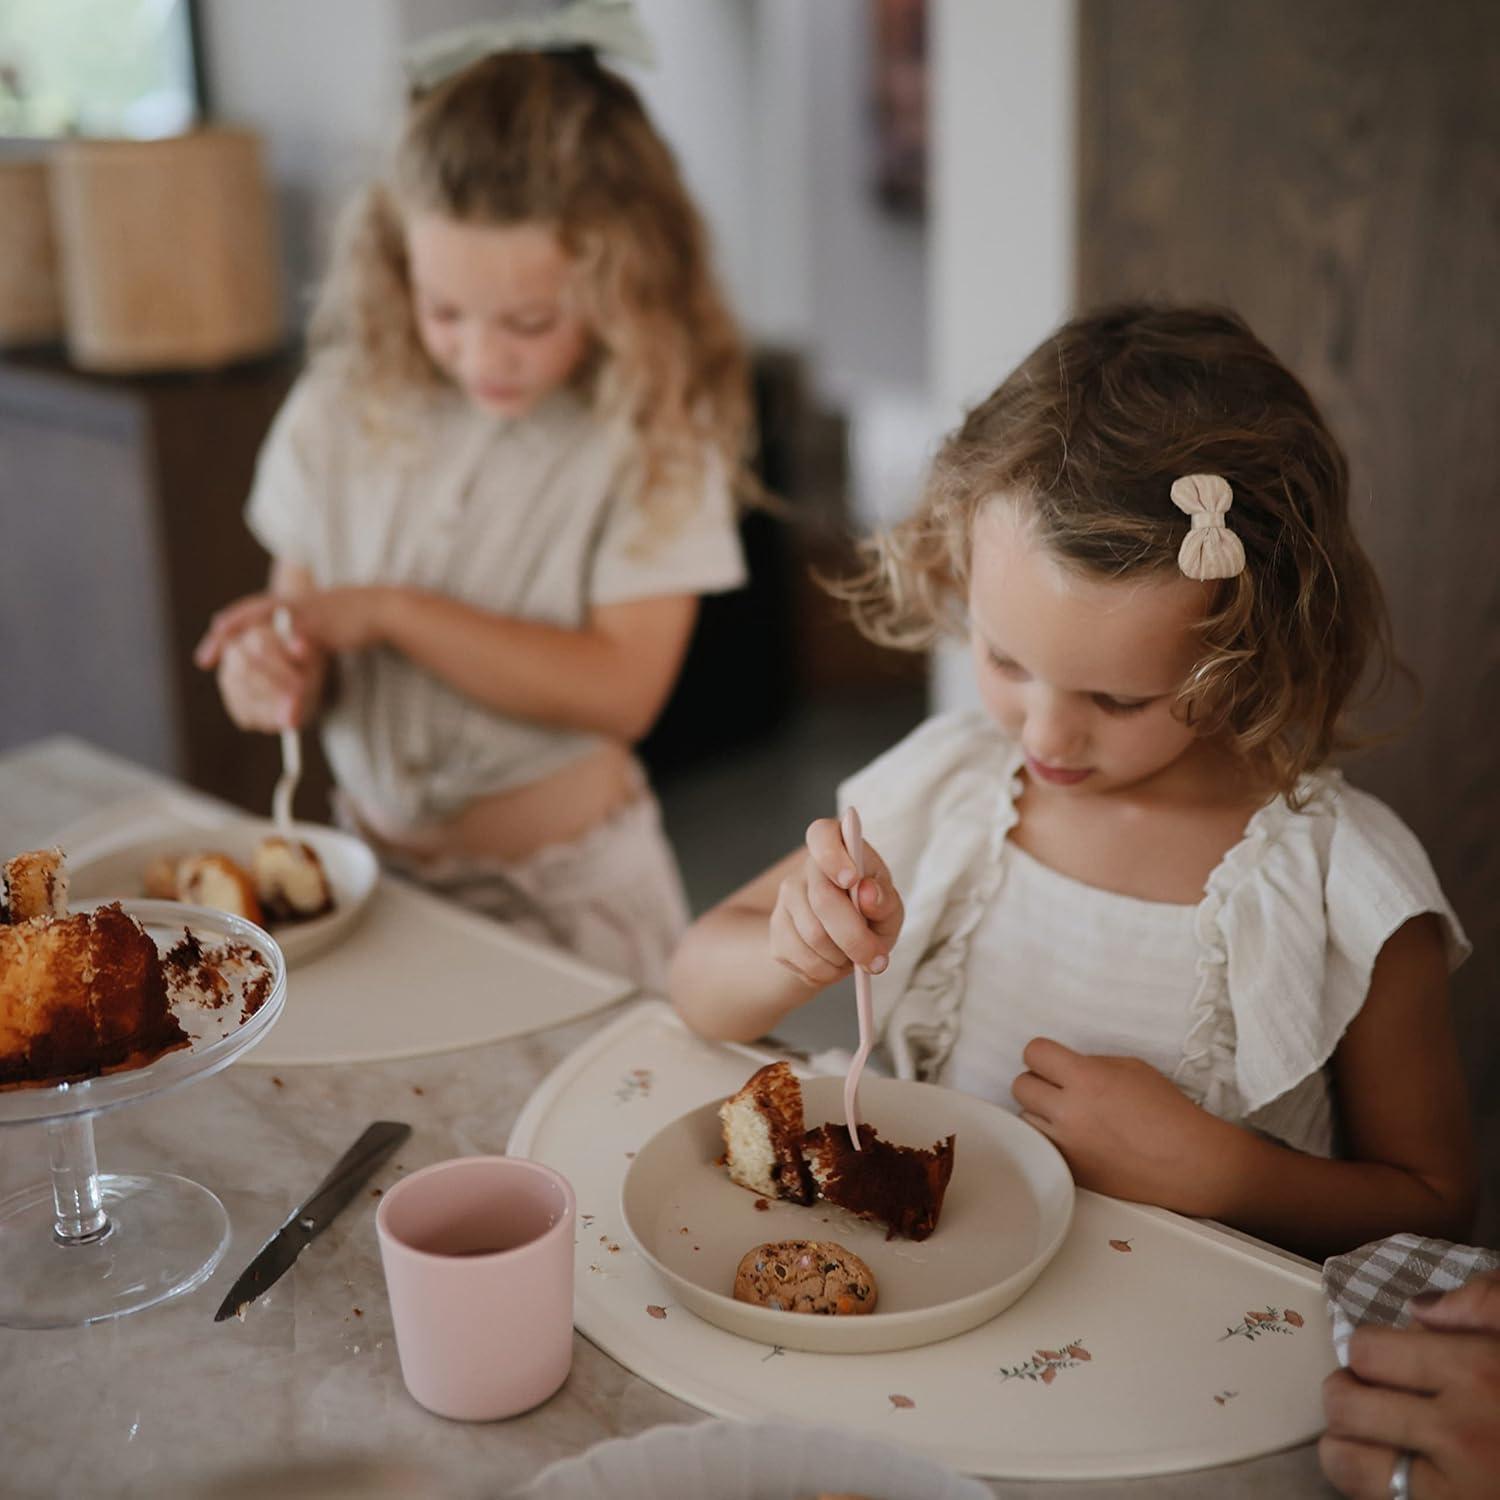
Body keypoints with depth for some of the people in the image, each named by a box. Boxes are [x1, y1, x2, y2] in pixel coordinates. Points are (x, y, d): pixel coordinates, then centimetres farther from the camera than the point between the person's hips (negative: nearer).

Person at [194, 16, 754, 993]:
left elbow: (620, 689, -20)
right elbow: (301, 627, 4)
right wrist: (274, 675, -20)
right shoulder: (344, 411, -1)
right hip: (373, 864, 3)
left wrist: (388, 611, -20)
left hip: (568, 887, -3)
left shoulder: (652, 437, -13)